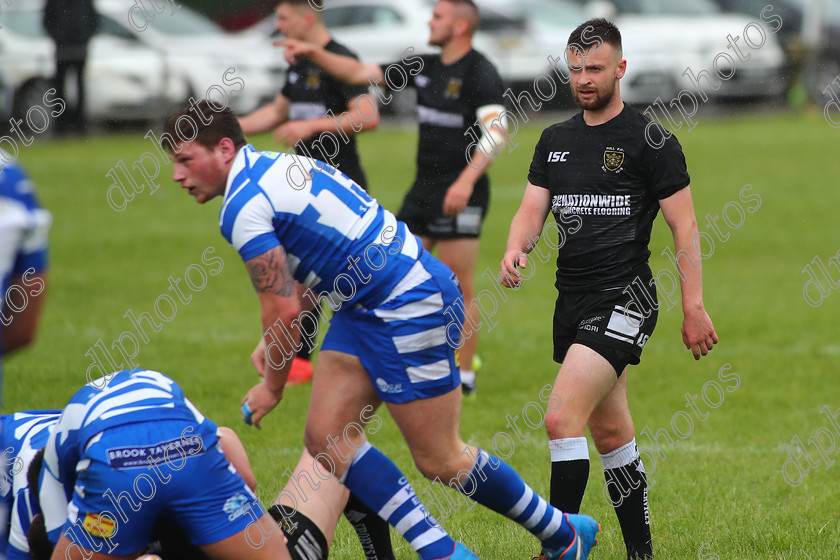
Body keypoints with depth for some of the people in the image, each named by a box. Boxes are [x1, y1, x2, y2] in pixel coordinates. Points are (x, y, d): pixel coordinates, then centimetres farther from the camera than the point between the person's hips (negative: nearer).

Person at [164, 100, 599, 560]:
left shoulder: (242, 209, -19)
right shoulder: (272, 166, 11)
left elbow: (284, 311, -18)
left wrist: (272, 386, -2)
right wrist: (273, 341, 20)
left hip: (412, 310, -10)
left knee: (439, 461, -1)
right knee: (326, 438, 2)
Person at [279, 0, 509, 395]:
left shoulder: (480, 73, -11)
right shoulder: (423, 67, 12)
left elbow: (496, 130, -23)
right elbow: (361, 73, 17)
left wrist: (467, 179, -34)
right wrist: (313, 53, 8)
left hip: (460, 195, -8)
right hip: (424, 187, 8)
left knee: (459, 288, -4)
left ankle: (464, 374, 4)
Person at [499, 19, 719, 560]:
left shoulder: (650, 140, -5)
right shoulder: (555, 140, 13)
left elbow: (685, 226, -5)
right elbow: (531, 212, 10)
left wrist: (694, 307, -8)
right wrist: (516, 250, -13)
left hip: (624, 298, -7)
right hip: (572, 301, 7)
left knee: (563, 418, -19)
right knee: (611, 435, 13)